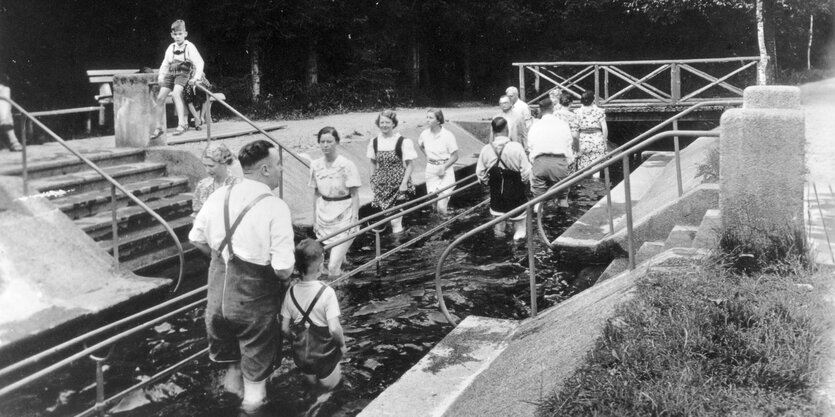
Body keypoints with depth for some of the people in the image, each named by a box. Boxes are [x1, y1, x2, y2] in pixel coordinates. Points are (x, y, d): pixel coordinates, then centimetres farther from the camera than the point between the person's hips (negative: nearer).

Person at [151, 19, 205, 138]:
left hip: (183, 73, -6)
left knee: (176, 93, -32)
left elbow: (199, 62, -7)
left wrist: (196, 77, -18)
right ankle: (158, 127, 1)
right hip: (171, 74, 6)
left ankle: (182, 123, -35)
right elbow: (165, 64, 24)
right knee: (160, 97, -8)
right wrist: (161, 77, 12)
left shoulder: (189, 47, -1)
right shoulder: (171, 48, 16)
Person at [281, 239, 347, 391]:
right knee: (328, 382, 26)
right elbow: (334, 329, -25)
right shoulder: (326, 292, -22)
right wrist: (342, 345, -7)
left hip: (300, 356, 4)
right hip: (324, 356, -3)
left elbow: (284, 328, -3)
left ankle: (309, 375, 20)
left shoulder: (291, 292, -9)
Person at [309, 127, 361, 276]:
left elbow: (355, 195, -8)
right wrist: (315, 219, 11)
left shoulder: (347, 165, -11)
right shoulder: (316, 165, 3)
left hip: (343, 217, -4)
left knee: (333, 266, -13)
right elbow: (316, 194, 10)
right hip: (324, 217, 5)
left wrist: (354, 220, -12)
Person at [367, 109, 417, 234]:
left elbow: (410, 165, -6)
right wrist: (373, 180, 9)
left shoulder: (403, 142, -9)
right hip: (382, 182, 4)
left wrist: (404, 183, -13)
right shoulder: (374, 142, 4)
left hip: (398, 182, -4)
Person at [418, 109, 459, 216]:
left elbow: (455, 156, -8)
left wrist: (444, 167, -17)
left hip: (445, 171, -4)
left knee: (441, 206, -14)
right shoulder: (424, 134, -1)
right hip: (431, 170, 4)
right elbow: (421, 145, 24)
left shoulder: (448, 135, -14)